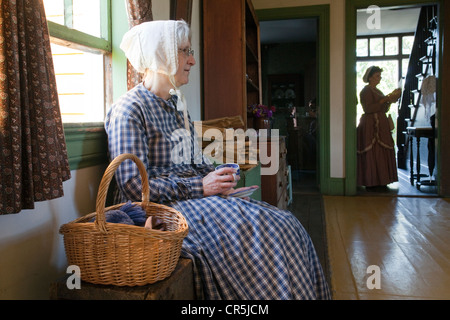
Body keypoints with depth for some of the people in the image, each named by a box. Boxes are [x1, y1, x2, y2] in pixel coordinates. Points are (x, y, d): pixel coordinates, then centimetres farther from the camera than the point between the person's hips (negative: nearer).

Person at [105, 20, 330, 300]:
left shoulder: (176, 103, 17)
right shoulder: (129, 109, -9)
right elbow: (133, 185, -17)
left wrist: (216, 177, 0)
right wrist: (200, 187, -17)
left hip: (196, 195, 8)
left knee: (285, 225, -7)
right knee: (254, 233, -25)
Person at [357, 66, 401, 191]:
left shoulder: (377, 91, 21)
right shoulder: (366, 91, -8)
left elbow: (384, 109, 22)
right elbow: (368, 108, -19)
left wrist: (390, 100, 6)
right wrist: (384, 100, -17)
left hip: (380, 125, 10)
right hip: (371, 125, -10)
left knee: (381, 153, 7)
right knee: (373, 154, -10)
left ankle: (379, 182, 12)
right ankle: (372, 183, -6)